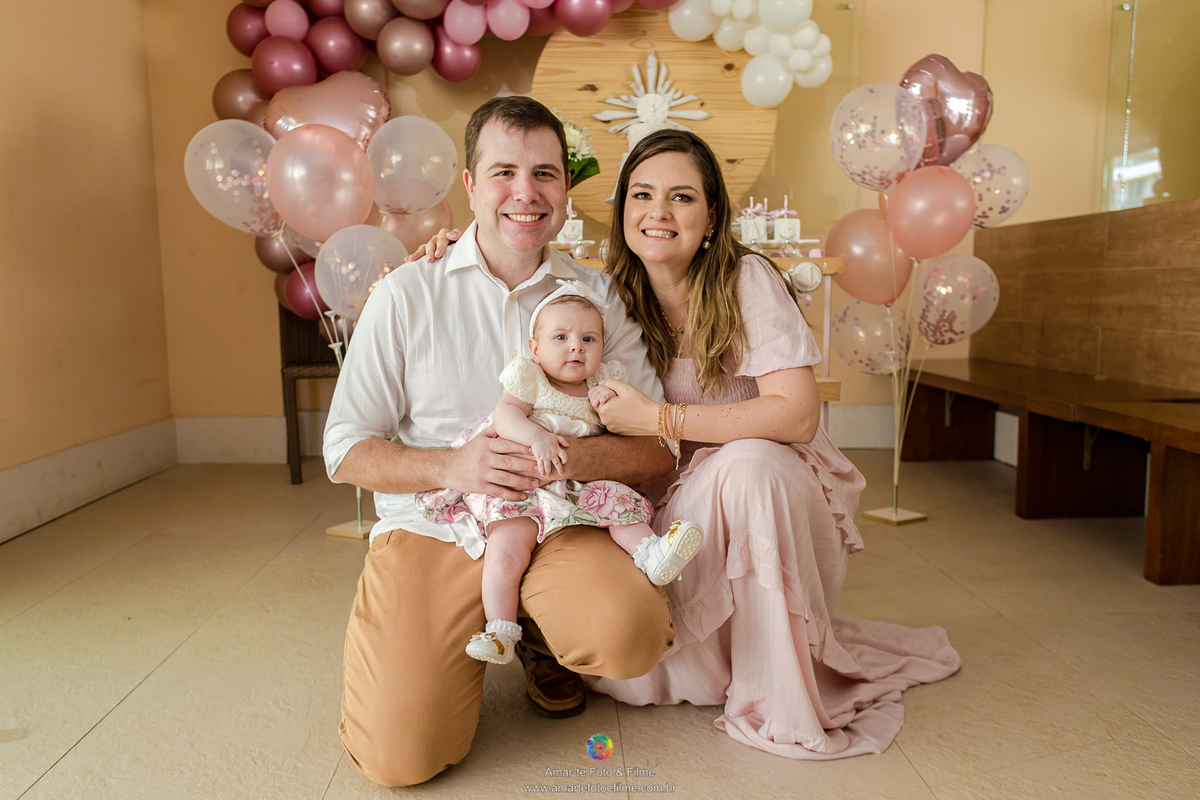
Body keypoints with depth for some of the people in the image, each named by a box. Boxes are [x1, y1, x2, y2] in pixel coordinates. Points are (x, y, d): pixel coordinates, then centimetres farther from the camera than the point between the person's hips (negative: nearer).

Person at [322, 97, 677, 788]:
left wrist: (565, 457, -20)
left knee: (630, 632, -29)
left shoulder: (599, 295, 3)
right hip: (431, 528, 0)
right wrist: (453, 466, -17)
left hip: (557, 525, 1)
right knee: (401, 756, -16)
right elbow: (347, 451, 1)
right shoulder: (408, 294, 0)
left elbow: (659, 446, 0)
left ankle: (540, 636, 9)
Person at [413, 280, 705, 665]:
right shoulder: (529, 378, 4)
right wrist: (536, 436, -30)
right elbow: (504, 414, -11)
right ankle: (500, 632, -16)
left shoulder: (603, 384, 14)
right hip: (523, 486, -4)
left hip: (582, 481, 4)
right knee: (507, 546, -20)